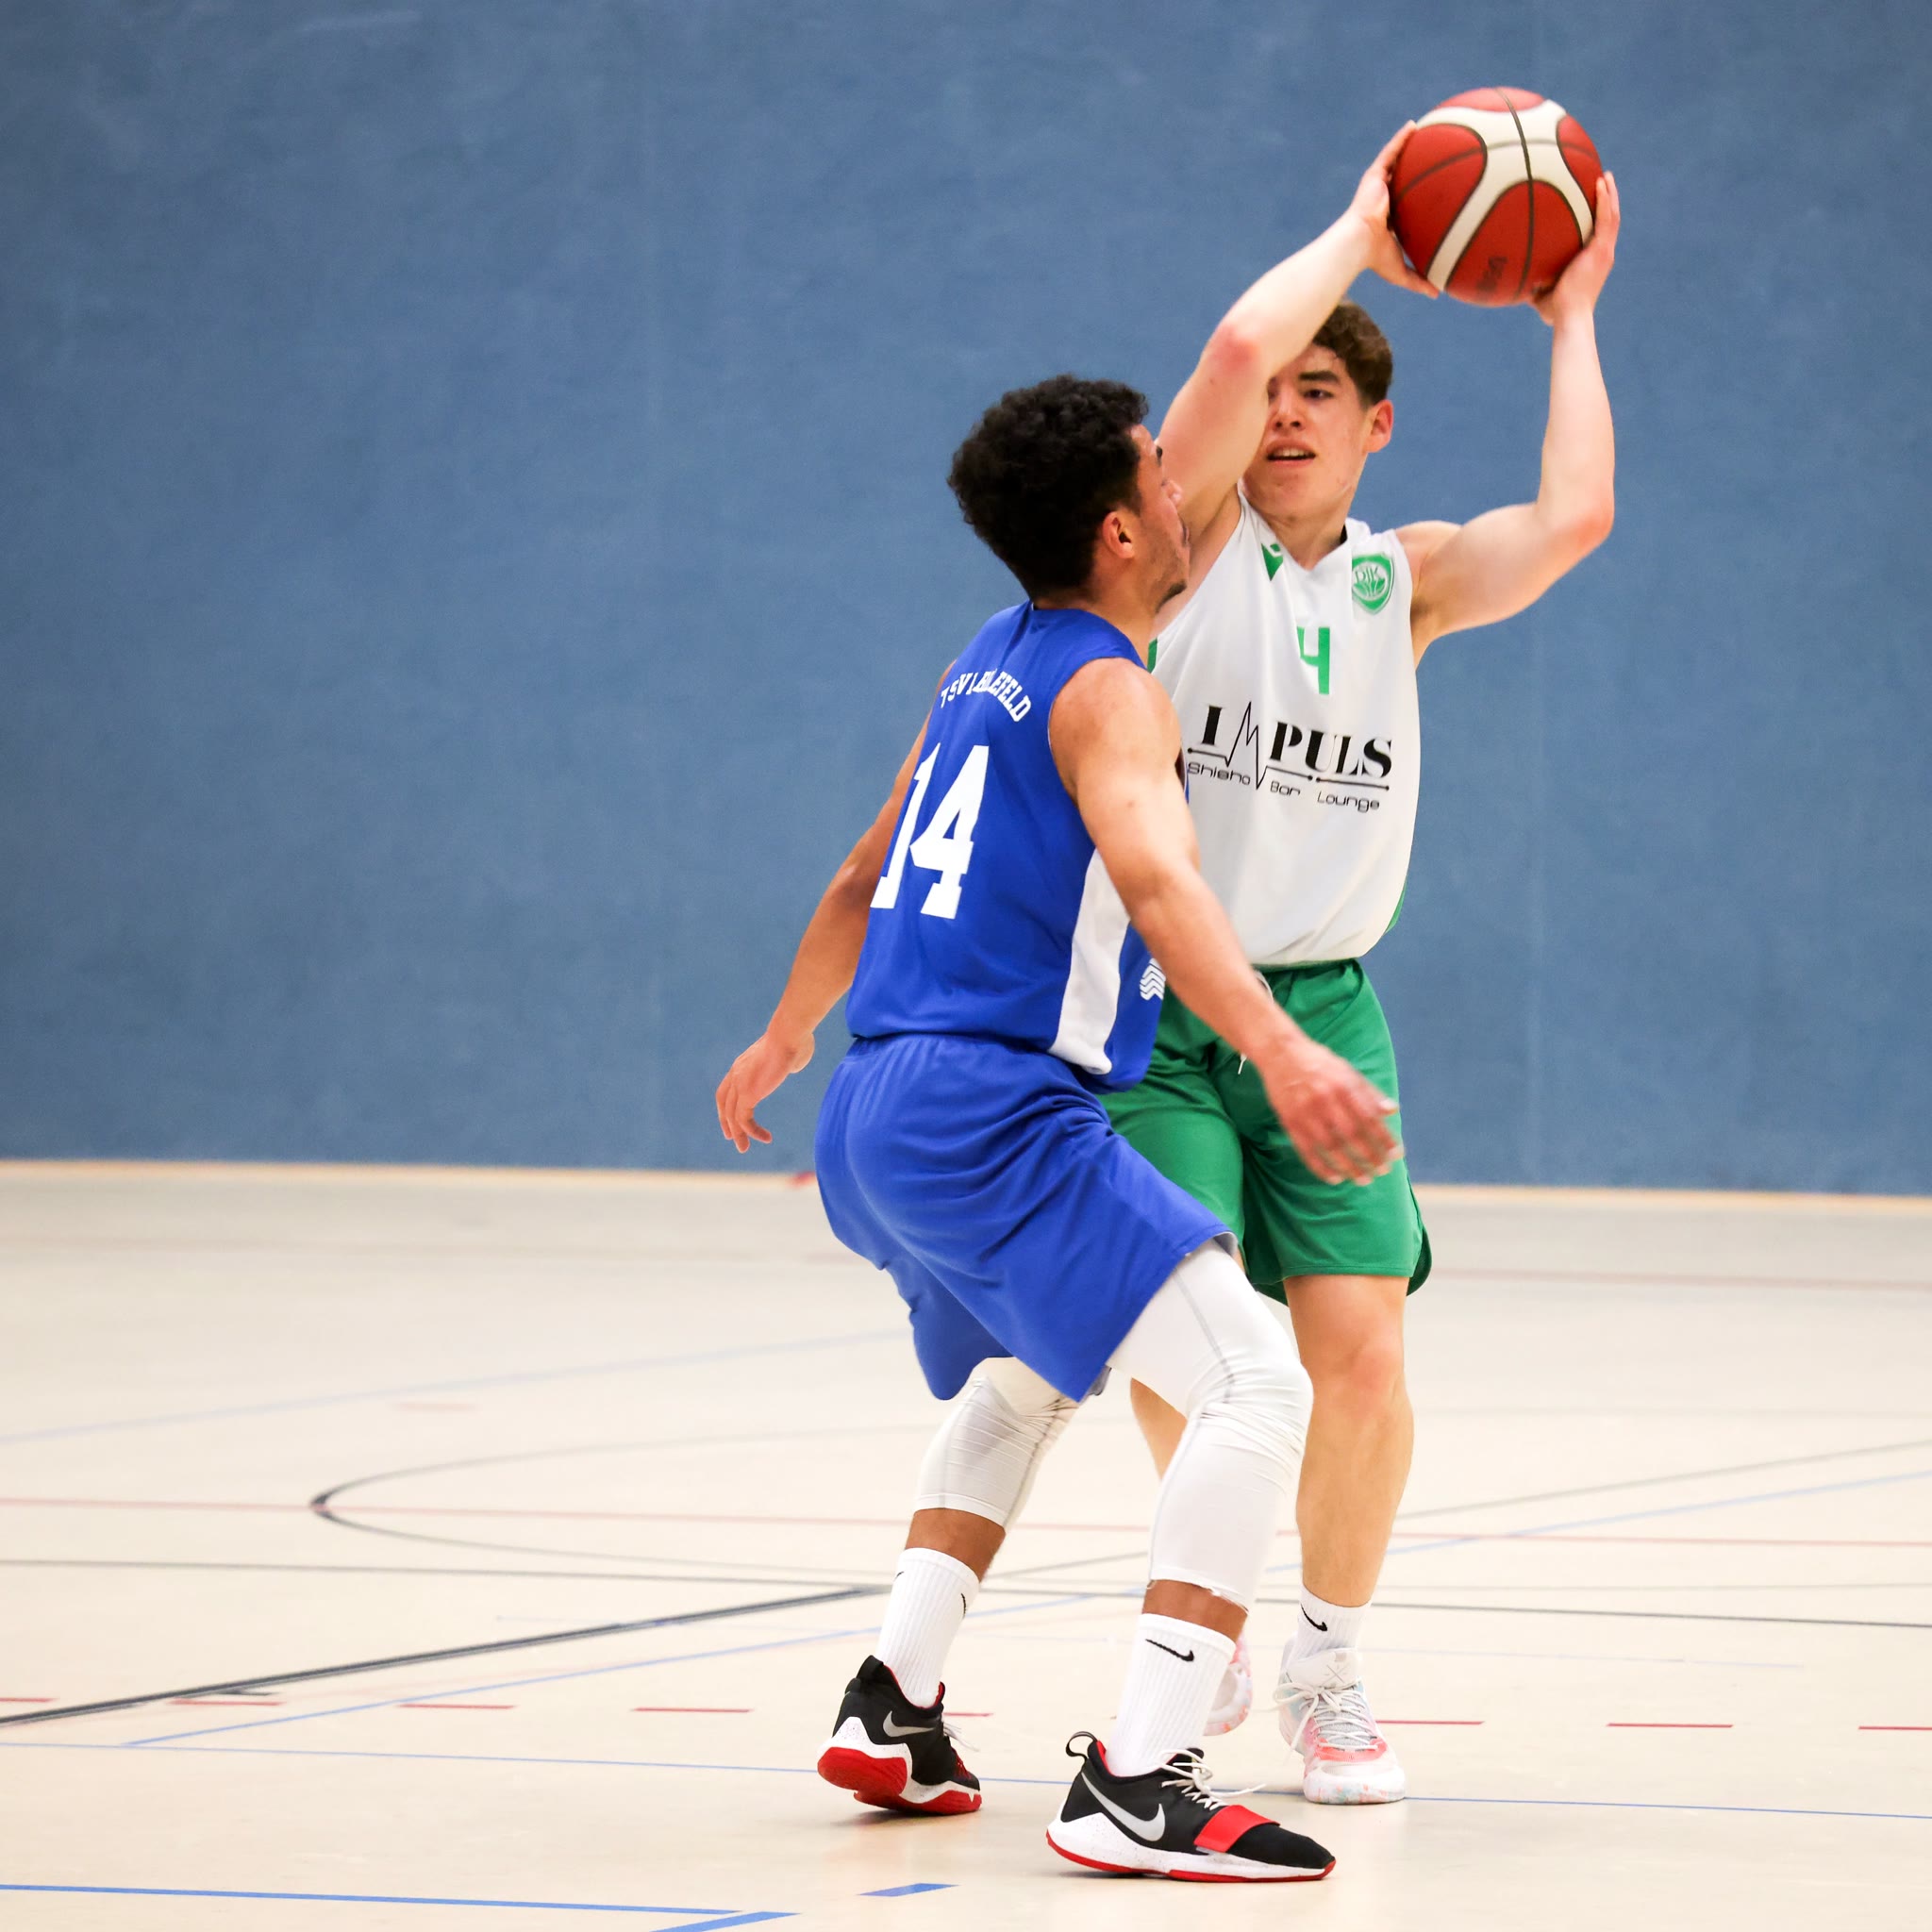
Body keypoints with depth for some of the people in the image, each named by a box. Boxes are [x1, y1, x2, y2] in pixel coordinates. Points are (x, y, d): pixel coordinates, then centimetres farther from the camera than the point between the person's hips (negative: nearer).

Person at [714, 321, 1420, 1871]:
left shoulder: (989, 665, 19)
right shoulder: (1106, 690, -8)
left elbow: (865, 880, 32)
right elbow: (1157, 881, -28)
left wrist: (783, 1044, 47)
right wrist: (1283, 1052, -43)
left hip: (875, 1110, 10)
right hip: (995, 1114, -10)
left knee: (1022, 1378, 35)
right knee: (1258, 1382, -17)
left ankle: (893, 1708, 26)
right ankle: (1137, 1784, -26)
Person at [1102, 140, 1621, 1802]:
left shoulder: (1405, 581, 8)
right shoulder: (1198, 532, -2)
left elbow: (1573, 515, -10)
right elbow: (1236, 348, -20)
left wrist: (1573, 314, 0)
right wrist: (1363, 228, -6)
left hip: (1320, 1008, 3)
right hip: (1154, 1005, -3)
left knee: (1358, 1351, -9)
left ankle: (1327, 1666, 13)